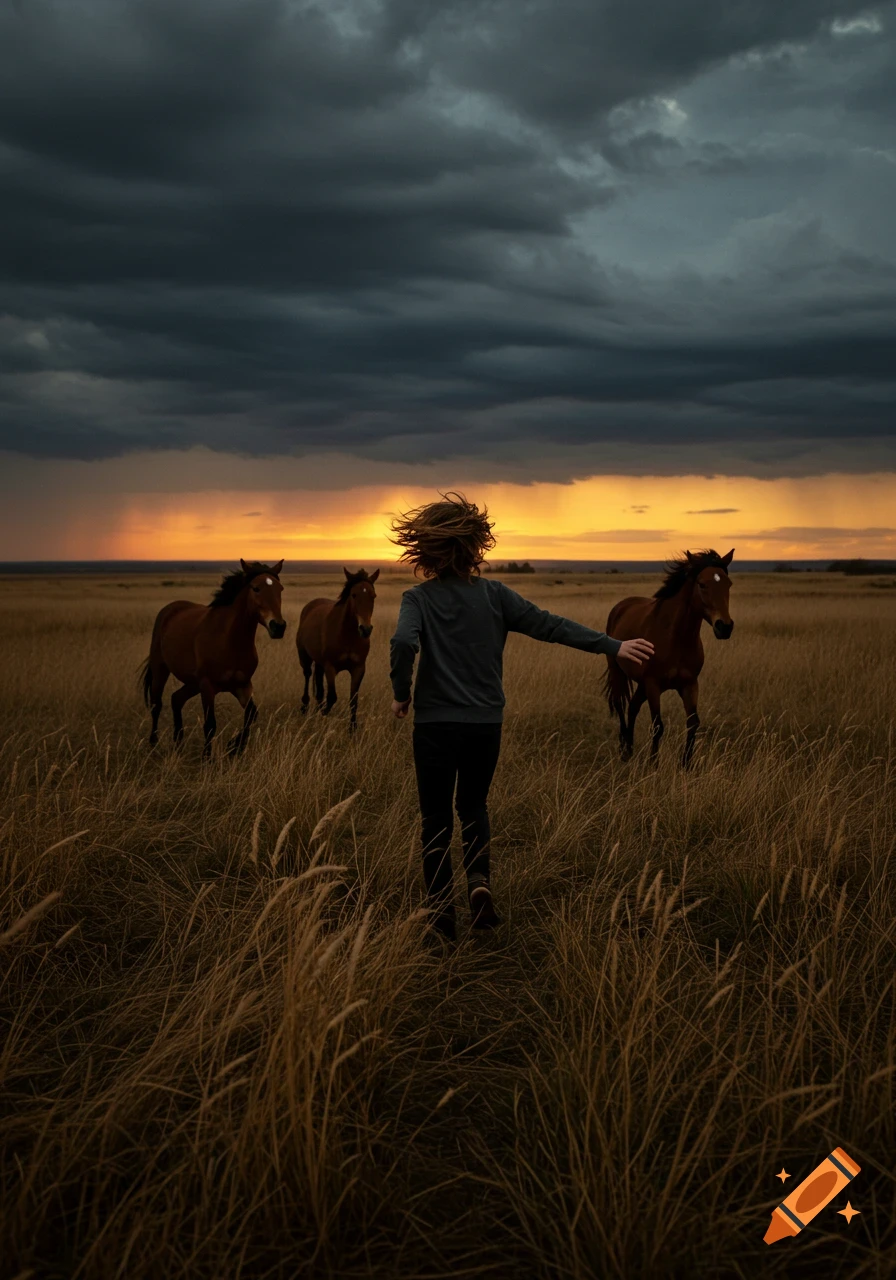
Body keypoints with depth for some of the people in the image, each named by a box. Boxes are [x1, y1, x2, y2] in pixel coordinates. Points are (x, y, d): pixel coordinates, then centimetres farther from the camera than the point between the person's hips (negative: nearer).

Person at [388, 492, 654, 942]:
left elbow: (403, 644, -26)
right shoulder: (493, 594, -3)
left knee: (436, 818, 12)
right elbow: (550, 626, -6)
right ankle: (479, 879, 2)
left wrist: (401, 695, -11)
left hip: (435, 723, -2)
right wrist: (613, 645, -2)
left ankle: (441, 906, 10)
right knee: (473, 805, 23)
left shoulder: (418, 598, -8)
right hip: (485, 723, 2)